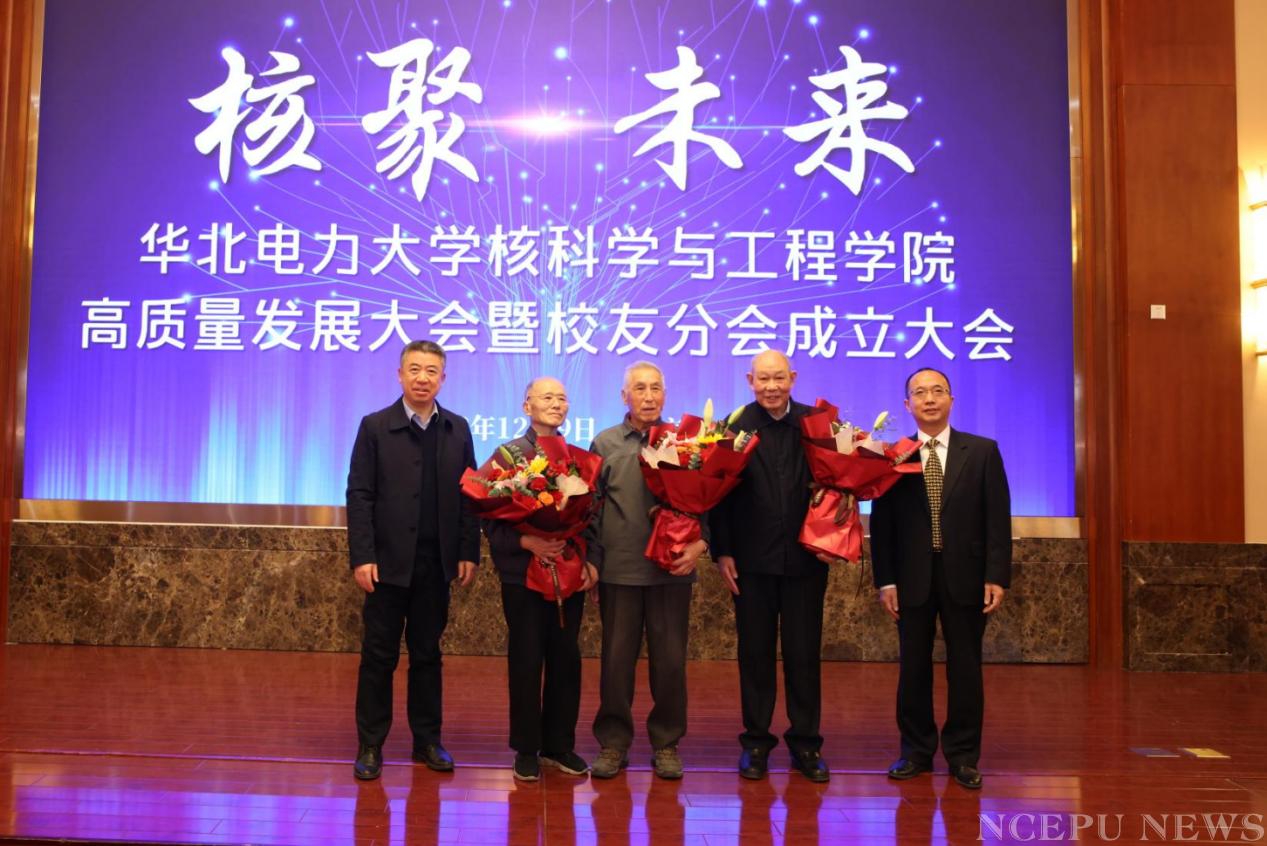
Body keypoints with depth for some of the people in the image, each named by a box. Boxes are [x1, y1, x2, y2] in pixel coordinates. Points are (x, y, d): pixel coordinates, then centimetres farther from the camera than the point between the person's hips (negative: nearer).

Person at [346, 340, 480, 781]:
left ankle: (427, 740, 21)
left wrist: (468, 553, 0)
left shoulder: (458, 429, 6)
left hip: (437, 562, 2)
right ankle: (370, 745, 16)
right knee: (378, 655, 6)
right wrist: (362, 556, -11)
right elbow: (359, 495, -5)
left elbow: (468, 495, 5)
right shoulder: (375, 426, -1)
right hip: (389, 561, -2)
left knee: (427, 654, 11)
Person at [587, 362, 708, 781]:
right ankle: (613, 742, 21)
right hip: (618, 570, 0)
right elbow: (590, 508, 7)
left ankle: (666, 744, 21)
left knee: (670, 659, 6)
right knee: (617, 658, 7)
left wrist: (699, 546, -10)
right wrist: (591, 562, 2)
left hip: (673, 569, 0)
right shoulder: (604, 444, 7)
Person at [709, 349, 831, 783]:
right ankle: (756, 742, 22)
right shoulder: (735, 426, -2)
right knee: (755, 653, 10)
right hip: (752, 559, 0)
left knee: (804, 653, 8)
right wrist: (722, 551, -5)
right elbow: (719, 493, -2)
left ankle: (805, 743, 22)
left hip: (805, 557, 1)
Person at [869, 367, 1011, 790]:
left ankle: (962, 756, 20)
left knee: (965, 668, 7)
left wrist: (996, 576, -7)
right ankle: (916, 751, 22)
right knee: (913, 668, 8)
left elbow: (998, 518, 0)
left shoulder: (983, 451, 3)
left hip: (965, 577, 0)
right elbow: (881, 523, 1)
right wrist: (885, 580, -4)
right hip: (912, 579, 0)